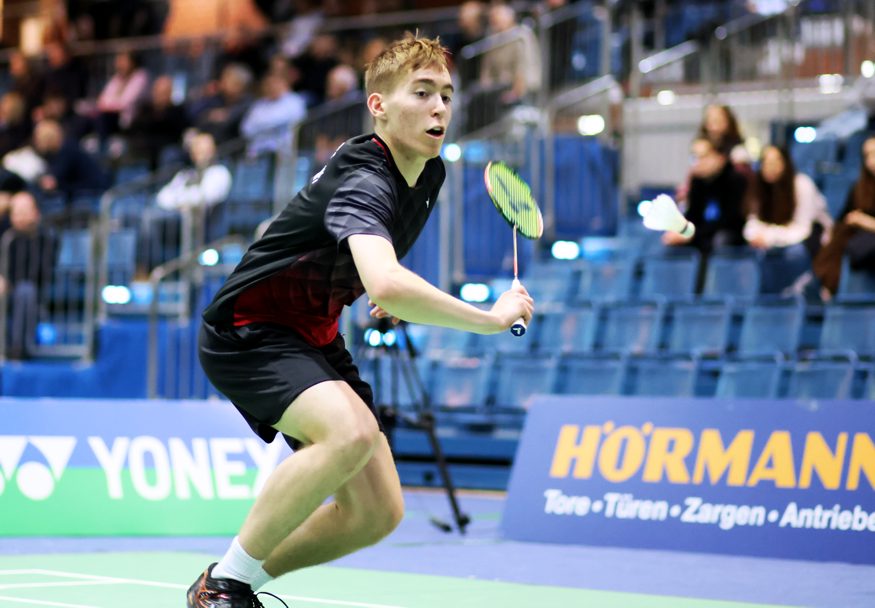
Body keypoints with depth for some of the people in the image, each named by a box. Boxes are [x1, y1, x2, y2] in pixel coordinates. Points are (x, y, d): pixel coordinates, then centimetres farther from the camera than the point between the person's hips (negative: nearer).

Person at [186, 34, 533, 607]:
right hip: (247, 330, -9)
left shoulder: (430, 173, 2)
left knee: (378, 511, 0)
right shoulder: (362, 180, -27)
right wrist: (492, 318, -36)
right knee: (353, 432, -35)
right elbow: (386, 284, -47)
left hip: (313, 337, 9)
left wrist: (397, 297, 8)